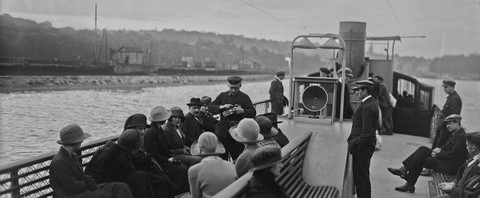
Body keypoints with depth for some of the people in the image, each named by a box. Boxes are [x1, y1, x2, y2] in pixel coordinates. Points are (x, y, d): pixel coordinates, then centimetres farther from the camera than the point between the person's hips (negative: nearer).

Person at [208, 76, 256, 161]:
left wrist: (242, 111, -22)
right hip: (223, 132, 3)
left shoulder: (244, 97, 2)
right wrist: (222, 107, -12)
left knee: (238, 158, -3)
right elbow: (210, 107, 5)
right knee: (221, 158, 6)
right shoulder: (222, 95, 10)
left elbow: (253, 112, -4)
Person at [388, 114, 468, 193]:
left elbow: (453, 155, -22)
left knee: (421, 159, -15)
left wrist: (439, 152, -11)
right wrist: (438, 149, -2)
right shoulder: (454, 133, 15)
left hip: (451, 166, -9)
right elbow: (445, 148, 19)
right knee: (423, 149, -4)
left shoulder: (461, 136, -17)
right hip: (445, 159, 9)